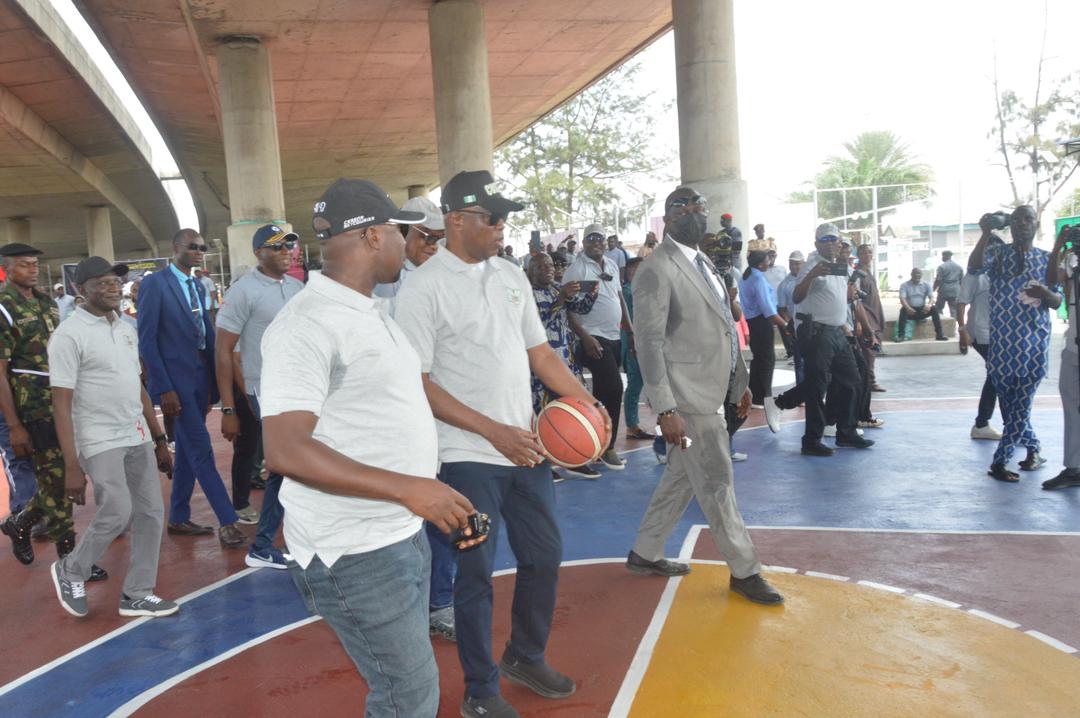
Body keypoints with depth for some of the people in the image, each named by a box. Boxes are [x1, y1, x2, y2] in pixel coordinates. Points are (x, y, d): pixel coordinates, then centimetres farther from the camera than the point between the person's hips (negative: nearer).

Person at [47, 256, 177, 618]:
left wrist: (160, 439, 16)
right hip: (100, 441, -7)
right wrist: (72, 466, -19)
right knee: (117, 514, -11)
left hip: (138, 438, 7)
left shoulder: (127, 329, 10)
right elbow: (62, 405, -14)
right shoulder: (69, 334, -12)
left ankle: (137, 594, 17)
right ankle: (70, 572, 17)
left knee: (151, 513, 5)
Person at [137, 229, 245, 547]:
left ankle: (178, 519, 25)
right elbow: (147, 340, -12)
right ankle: (227, 522, -2)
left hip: (201, 377, 7)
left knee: (187, 450, 14)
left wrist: (214, 381, 6)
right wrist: (163, 388, -16)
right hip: (176, 379, -7)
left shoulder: (198, 287, 14)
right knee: (201, 451, -6)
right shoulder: (155, 284, -8)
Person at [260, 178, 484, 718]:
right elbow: (286, 451, -26)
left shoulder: (373, 312, 11)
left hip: (402, 534, 9)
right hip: (354, 554, -9)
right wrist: (407, 488, -27)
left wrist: (438, 496, 18)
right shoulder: (306, 324, -19)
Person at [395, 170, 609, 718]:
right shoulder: (423, 289, -11)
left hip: (526, 446, 7)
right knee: (476, 574, 5)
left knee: (544, 557, 15)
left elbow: (540, 352, 14)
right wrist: (494, 431, -19)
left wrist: (586, 400, 0)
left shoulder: (512, 278, 9)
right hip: (468, 457, -6)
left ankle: (526, 657, 39)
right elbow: (418, 384, -15)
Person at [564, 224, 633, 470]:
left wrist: (630, 330, 14)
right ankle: (607, 447, -2)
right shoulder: (576, 269, -8)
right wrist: (586, 337, -21)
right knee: (614, 387, -14)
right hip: (593, 337, -7)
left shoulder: (612, 265, 13)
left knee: (602, 391, 12)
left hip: (615, 336, 7)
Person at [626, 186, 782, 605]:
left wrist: (741, 381, 18)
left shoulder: (704, 265, 15)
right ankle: (744, 571, 15)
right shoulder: (657, 271, -13)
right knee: (716, 484, 1)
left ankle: (645, 554, 30)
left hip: (711, 392, 9)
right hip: (687, 397, -9)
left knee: (680, 477, 16)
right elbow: (650, 343, -18)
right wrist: (665, 410, -23)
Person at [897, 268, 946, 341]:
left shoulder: (926, 284, 7)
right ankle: (900, 335, -38)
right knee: (903, 310, -35)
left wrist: (929, 305, -28)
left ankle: (939, 334, -25)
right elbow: (902, 298, -14)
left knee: (934, 309, -26)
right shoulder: (905, 285, 0)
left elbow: (931, 297, -4)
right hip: (910, 310, -2)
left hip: (922, 310, 2)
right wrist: (907, 307, -36)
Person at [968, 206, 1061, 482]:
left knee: (1020, 406, 0)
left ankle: (999, 462, 9)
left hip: (1034, 345, 1)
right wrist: (986, 233, -27)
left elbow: (1058, 301, 6)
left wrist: (1046, 294, -17)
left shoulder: (1047, 259, 9)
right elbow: (974, 267, -20)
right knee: (1010, 405, 9)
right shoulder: (997, 253, 3)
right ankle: (1034, 449, 31)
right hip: (1002, 343, -1)